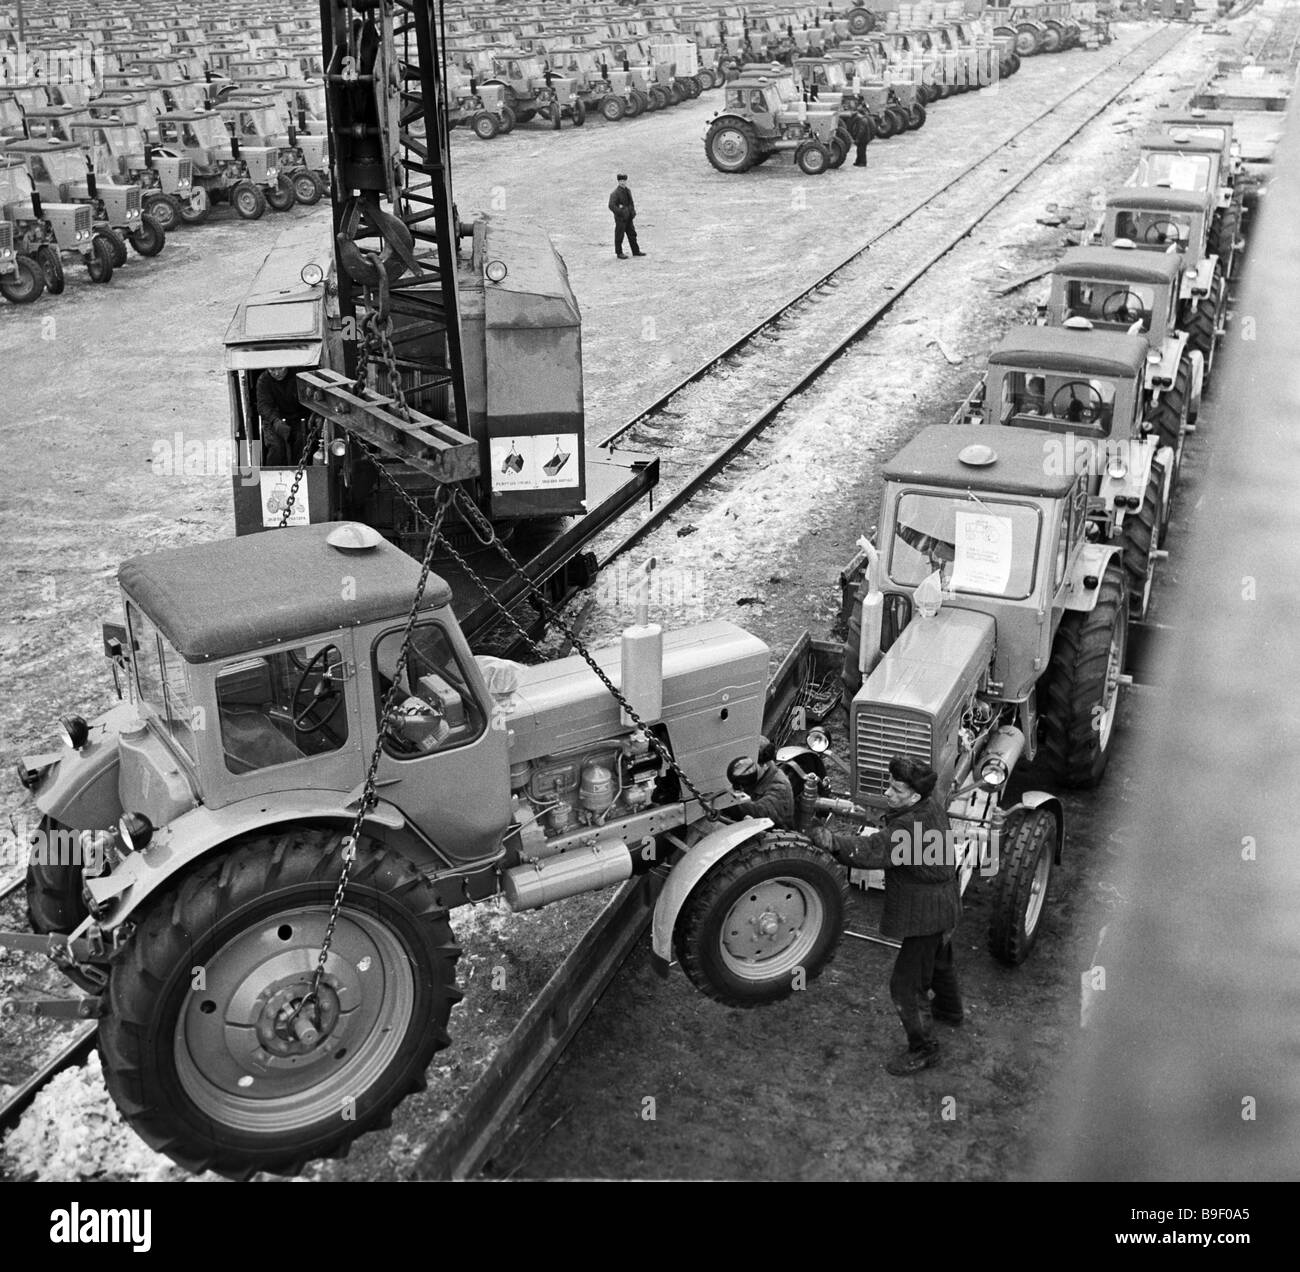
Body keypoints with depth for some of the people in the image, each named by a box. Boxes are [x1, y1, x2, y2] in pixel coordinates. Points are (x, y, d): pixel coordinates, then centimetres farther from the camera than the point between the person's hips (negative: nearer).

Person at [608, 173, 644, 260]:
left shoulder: (628, 191, 10)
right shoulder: (615, 193, -15)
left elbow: (631, 203, 23)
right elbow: (611, 206, -22)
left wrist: (633, 212, 10)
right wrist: (621, 212, -22)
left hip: (628, 218, 8)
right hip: (620, 218, -8)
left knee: (632, 234, 13)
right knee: (619, 236, 1)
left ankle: (636, 251, 22)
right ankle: (619, 253, 11)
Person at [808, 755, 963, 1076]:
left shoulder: (909, 827, -35)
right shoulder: (932, 806, -5)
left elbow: (873, 851, -51)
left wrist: (835, 844, -66)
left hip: (924, 914, -10)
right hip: (944, 904, 10)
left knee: (904, 985, 0)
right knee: (939, 959, 34)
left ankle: (923, 1049, 14)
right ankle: (948, 1010, 59)